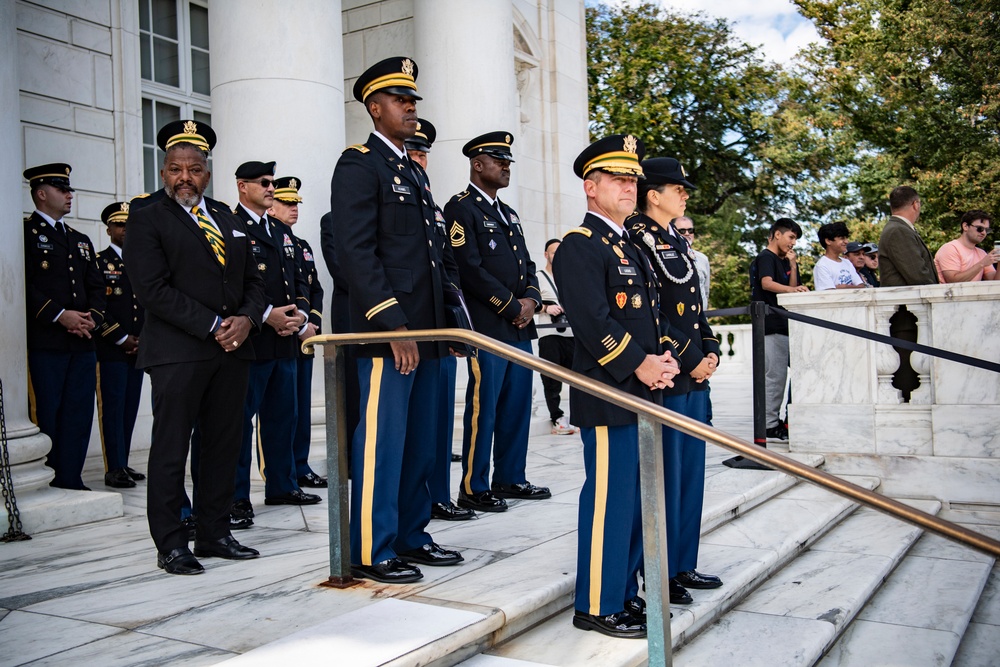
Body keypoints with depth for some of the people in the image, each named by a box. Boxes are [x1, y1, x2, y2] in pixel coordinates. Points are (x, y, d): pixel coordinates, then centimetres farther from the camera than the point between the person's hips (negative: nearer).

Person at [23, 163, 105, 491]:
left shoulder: (81, 240, 23)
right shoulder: (25, 232, 1)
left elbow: (95, 286, 18)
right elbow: (24, 285, -11)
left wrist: (92, 317, -1)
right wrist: (59, 315, -17)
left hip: (82, 342, 6)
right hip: (44, 342, -6)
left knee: (80, 413, 4)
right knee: (46, 415, -2)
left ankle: (71, 481, 11)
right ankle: (45, 484, 6)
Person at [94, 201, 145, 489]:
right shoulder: (99, 262, 0)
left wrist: (143, 339, 3)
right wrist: (121, 339, -11)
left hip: (138, 348, 6)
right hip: (111, 350, -5)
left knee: (130, 408, 8)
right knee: (113, 408, -4)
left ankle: (123, 464, 15)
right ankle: (114, 469, -1)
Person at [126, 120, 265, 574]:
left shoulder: (230, 223, 19)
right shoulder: (146, 220, 1)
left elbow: (253, 282, 17)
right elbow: (153, 289, -10)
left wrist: (246, 319, -4)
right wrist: (212, 327, -14)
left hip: (232, 350, 6)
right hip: (177, 352, -5)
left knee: (224, 444, 8)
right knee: (171, 448, -1)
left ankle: (214, 533, 18)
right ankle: (171, 544, 8)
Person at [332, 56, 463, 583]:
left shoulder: (414, 171, 22)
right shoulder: (359, 165, -6)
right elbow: (356, 253, -16)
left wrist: (444, 318, 15)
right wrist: (394, 327, -20)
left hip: (424, 330, 9)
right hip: (387, 332, -9)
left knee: (420, 441, 13)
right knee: (383, 440, -3)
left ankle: (410, 537, 25)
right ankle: (372, 552, 7)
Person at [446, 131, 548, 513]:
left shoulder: (508, 214, 21)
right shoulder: (461, 208, -6)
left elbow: (526, 265, 21)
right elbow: (471, 270, -15)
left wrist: (531, 299, 0)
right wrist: (513, 307, -11)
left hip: (520, 326, 8)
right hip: (487, 327, -8)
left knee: (517, 406, 11)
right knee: (483, 409, -4)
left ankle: (510, 479, 22)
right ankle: (474, 489, 5)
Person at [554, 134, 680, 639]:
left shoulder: (630, 246, 20)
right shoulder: (580, 245, -10)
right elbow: (592, 319, -20)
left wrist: (661, 360, 4)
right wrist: (638, 364, -18)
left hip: (642, 391, 10)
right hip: (608, 395, -10)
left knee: (633, 498, 15)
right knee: (609, 498, -4)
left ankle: (624, 593, 27)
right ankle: (597, 606, 8)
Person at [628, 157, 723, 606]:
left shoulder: (675, 240, 17)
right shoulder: (637, 237, -11)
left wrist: (710, 350, 4)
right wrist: (689, 362, -15)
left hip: (694, 374, 9)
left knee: (690, 473, 14)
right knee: (665, 477, -1)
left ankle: (683, 564, 26)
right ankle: (659, 574, 12)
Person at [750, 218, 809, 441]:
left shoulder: (782, 261, 23)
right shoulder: (766, 257, -5)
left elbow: (791, 293, 17)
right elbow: (767, 283, -23)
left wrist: (793, 266, 7)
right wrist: (792, 289, -38)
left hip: (783, 325, 10)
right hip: (771, 325, -10)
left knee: (778, 375, 11)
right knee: (775, 375, -10)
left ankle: (775, 421, 17)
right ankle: (769, 425, -6)